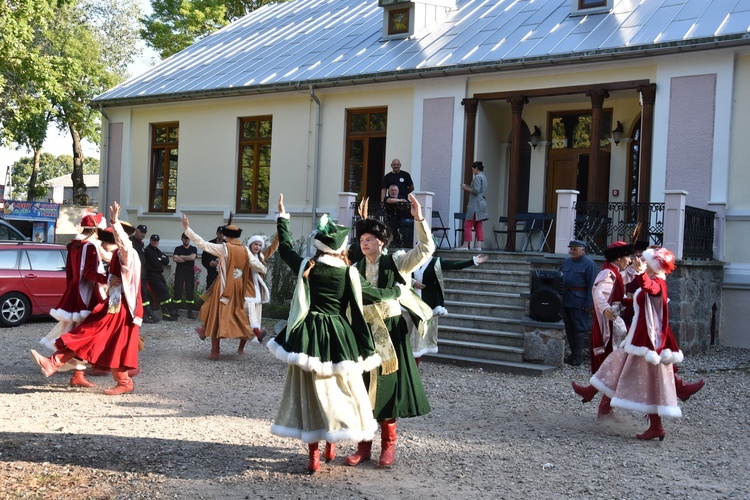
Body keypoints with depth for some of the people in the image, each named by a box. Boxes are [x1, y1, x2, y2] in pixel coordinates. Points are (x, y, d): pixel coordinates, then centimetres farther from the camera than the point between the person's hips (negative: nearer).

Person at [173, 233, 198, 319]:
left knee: (190, 291, -1)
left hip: (190, 272, 0)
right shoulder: (178, 249, 9)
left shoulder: (193, 249, 9)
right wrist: (188, 259, -6)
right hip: (179, 271, 0)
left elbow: (192, 257, -9)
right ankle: (175, 310, 1)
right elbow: (175, 259, -7)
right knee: (178, 290, -3)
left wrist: (181, 256, -4)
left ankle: (190, 312, 1)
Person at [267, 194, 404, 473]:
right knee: (339, 388, 15)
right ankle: (331, 444, 25)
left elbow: (285, 248, 13)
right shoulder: (349, 274, -8)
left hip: (309, 335, 1)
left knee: (310, 390, 8)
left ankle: (313, 453, 11)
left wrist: (282, 217, 26)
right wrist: (398, 290, 23)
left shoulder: (305, 268, -4)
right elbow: (374, 294, 5)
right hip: (339, 336, -1)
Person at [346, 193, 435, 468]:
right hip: (364, 331, 3)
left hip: (391, 331, -3)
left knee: (389, 385, 3)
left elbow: (426, 249, -12)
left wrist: (419, 219, -21)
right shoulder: (356, 269, 7)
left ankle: (388, 445, 15)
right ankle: (363, 445, 15)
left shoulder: (397, 261, -2)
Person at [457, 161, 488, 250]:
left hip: (475, 204, -10)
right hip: (482, 203, 10)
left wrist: (466, 188, -8)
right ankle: (479, 245, 2)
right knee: (478, 226, 6)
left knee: (468, 225, -7)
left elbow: (476, 191, -19)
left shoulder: (478, 177, -11)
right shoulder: (483, 177, 19)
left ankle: (465, 245, -8)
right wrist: (469, 187, 16)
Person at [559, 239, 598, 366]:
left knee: (578, 328, -2)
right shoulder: (567, 261, 14)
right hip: (566, 300, 7)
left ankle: (577, 356, 3)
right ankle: (573, 353, 22)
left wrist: (589, 304, -16)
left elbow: (592, 285, -11)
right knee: (569, 327, 11)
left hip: (579, 302, -7)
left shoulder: (589, 264, -6)